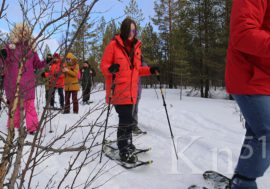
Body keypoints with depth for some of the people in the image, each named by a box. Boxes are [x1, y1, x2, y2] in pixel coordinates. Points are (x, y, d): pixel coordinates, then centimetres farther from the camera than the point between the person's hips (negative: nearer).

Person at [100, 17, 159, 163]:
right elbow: (103, 66, -6)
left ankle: (126, 144, 34)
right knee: (126, 120, -9)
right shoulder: (114, 45, -4)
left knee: (127, 119, 16)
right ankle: (124, 152, 6)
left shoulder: (136, 47, 14)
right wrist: (111, 69, -27)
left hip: (131, 90, 6)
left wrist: (150, 70, 6)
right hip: (118, 90, -6)